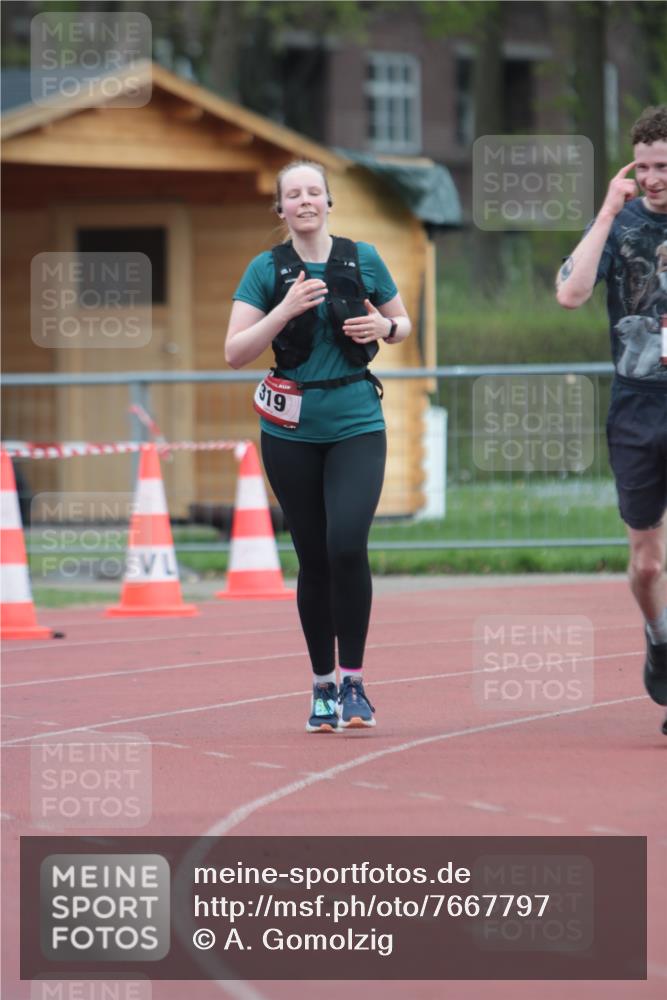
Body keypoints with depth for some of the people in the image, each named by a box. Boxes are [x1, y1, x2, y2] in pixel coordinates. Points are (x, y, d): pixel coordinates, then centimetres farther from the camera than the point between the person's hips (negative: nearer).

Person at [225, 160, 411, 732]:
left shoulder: (362, 260, 3)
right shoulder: (267, 270, 0)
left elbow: (403, 325, 15)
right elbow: (235, 353, -6)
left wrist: (385, 327, -8)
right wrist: (286, 310, -18)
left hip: (357, 427, -1)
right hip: (292, 433, 1)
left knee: (347, 546, -18)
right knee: (314, 560, 5)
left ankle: (353, 682, -7)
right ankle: (322, 685, 19)